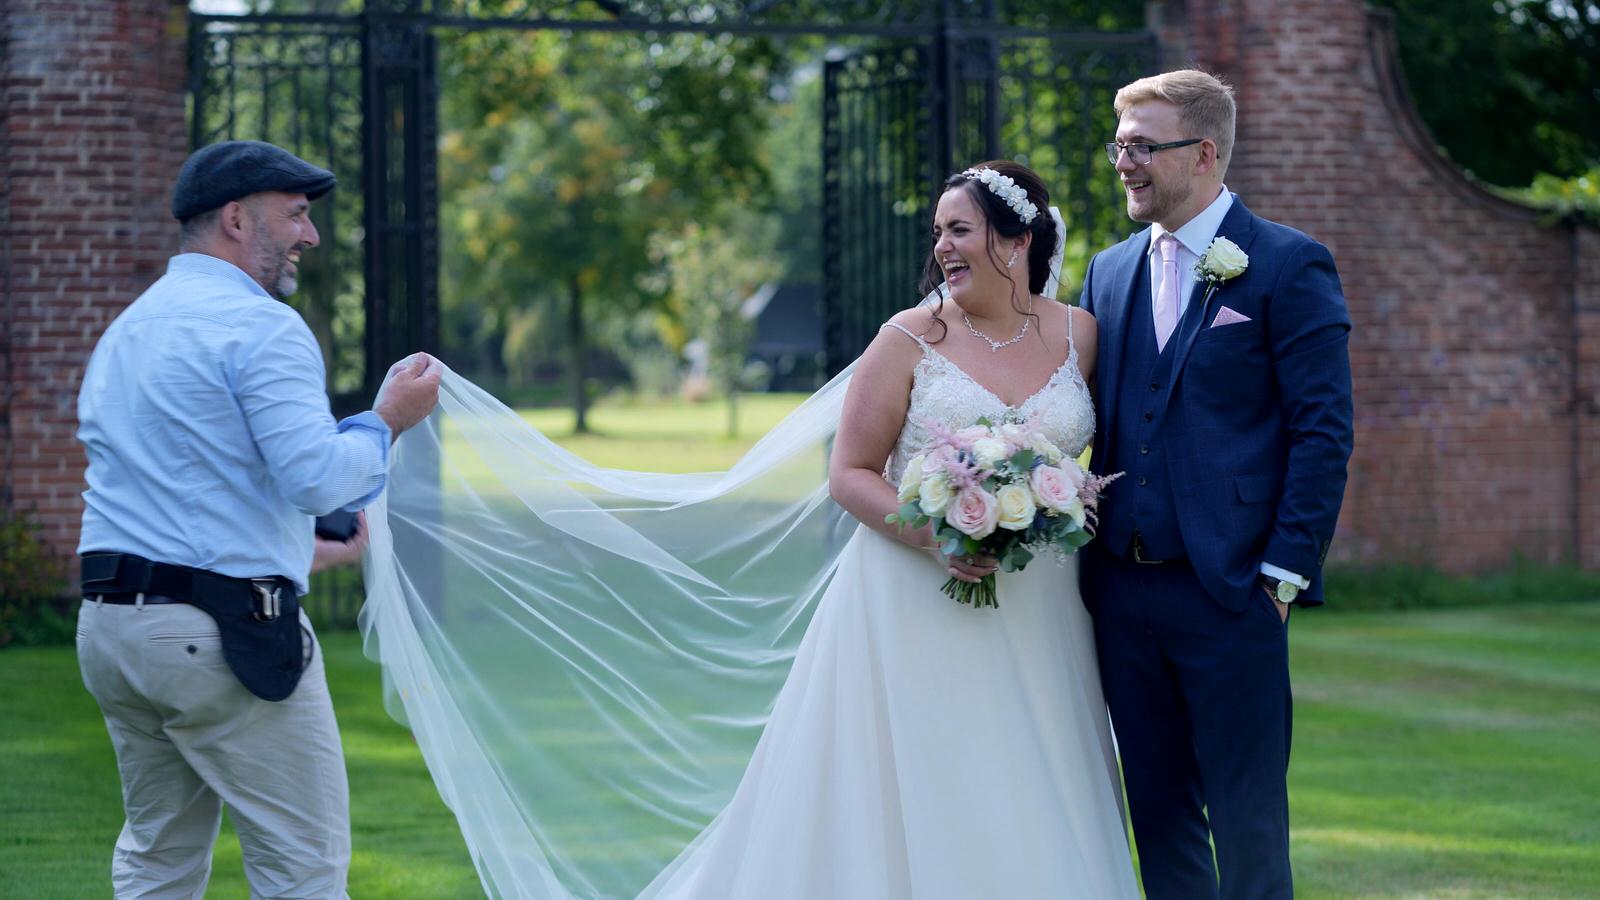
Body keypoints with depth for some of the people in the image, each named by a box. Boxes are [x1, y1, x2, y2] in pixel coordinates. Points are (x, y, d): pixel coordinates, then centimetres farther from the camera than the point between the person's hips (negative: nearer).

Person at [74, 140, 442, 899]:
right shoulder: (261, 326, -10)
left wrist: (289, 552, 29)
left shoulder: (122, 332, 18)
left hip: (109, 627, 9)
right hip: (222, 635, -8)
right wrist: (386, 420, -2)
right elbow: (318, 477, -20)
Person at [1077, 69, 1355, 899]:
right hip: (1125, 594, 6)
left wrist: (1285, 571, -12)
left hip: (1230, 593, -6)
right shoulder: (1112, 271, 14)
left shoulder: (1289, 265, -4)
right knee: (1159, 816, 11)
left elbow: (1324, 432, -7)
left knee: (1248, 828, 0)